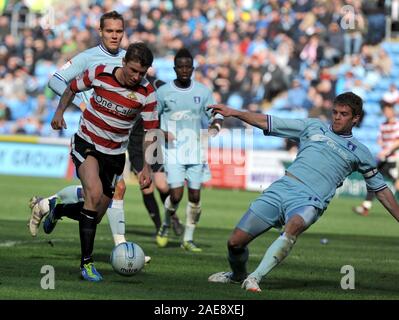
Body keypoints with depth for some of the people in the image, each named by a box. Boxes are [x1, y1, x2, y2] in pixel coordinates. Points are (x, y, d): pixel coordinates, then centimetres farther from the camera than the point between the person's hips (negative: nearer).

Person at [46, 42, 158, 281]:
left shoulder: (147, 93, -12)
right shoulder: (99, 74, -13)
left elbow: (150, 131, -7)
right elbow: (73, 88, 8)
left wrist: (147, 167, -15)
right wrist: (60, 112, -5)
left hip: (115, 154, 3)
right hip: (86, 143, -3)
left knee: (96, 215, 6)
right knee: (94, 194, -29)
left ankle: (57, 209, 40)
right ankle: (86, 262, -23)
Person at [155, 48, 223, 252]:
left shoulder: (203, 92, 5)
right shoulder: (163, 92, 0)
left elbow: (216, 114, 11)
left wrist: (215, 127, -11)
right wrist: (163, 132, -9)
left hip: (196, 151, 3)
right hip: (173, 151, -3)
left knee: (195, 196, 0)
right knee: (176, 194, -14)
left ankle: (188, 239, 12)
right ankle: (165, 226, 15)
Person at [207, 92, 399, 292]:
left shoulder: (359, 152, 17)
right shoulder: (313, 127, 20)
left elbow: (381, 189, 24)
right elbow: (267, 123, 17)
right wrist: (233, 113, 8)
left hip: (309, 201, -2)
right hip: (281, 188, 2)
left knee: (294, 226, -40)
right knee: (235, 241, -4)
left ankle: (255, 277, -40)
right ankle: (238, 275, 28)